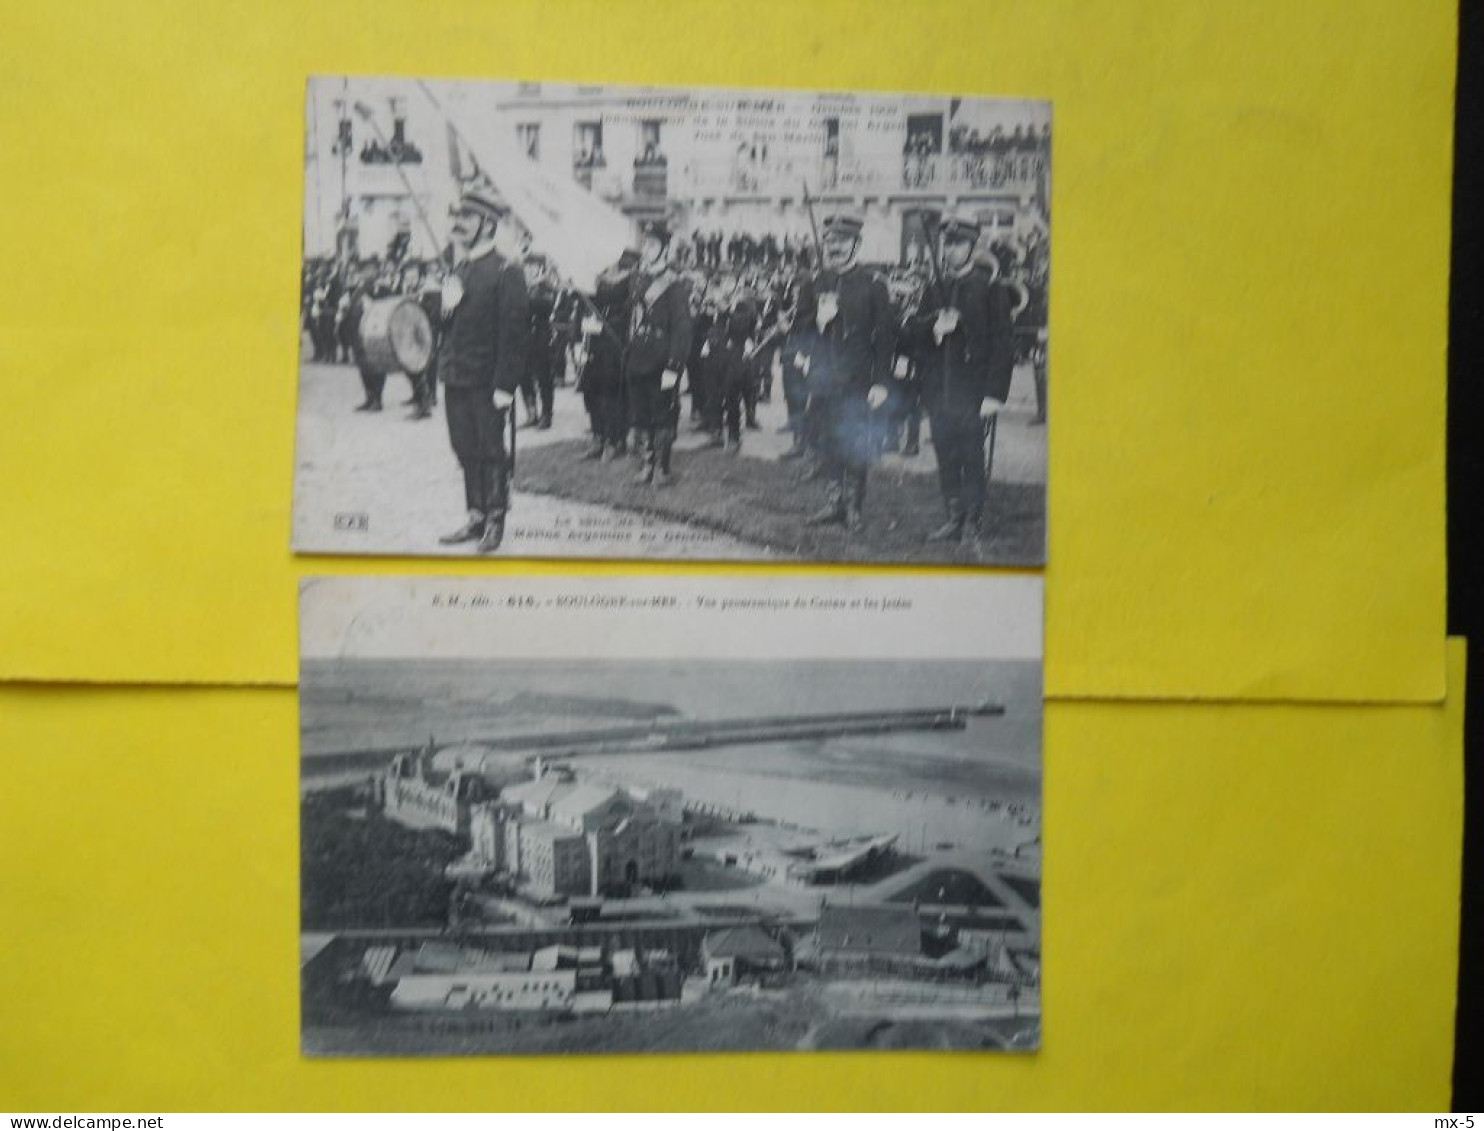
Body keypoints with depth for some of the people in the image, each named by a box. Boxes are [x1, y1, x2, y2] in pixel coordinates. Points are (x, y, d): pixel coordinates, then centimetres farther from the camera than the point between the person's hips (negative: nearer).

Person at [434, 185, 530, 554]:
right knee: (466, 450, 11)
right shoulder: (457, 271, 15)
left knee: (491, 451, 1)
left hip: (486, 381, -7)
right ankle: (476, 517, 20)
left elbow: (514, 330, -13)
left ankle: (495, 522, 10)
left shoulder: (506, 272, -9)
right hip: (456, 378, 7)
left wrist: (504, 385, -17)